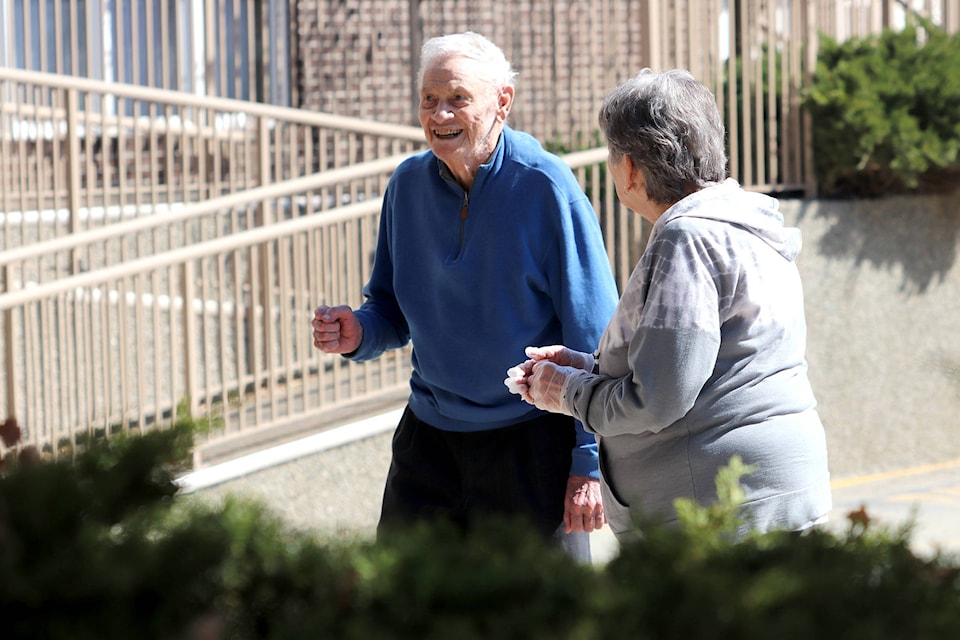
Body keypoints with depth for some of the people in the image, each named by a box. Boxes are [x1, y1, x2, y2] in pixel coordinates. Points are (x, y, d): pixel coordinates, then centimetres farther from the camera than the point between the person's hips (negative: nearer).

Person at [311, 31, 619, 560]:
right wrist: (358, 333, -9)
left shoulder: (546, 188, -13)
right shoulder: (408, 184, 3)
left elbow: (595, 339, -12)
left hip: (529, 444, -5)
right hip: (428, 440, 5)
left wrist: (590, 464, -15)